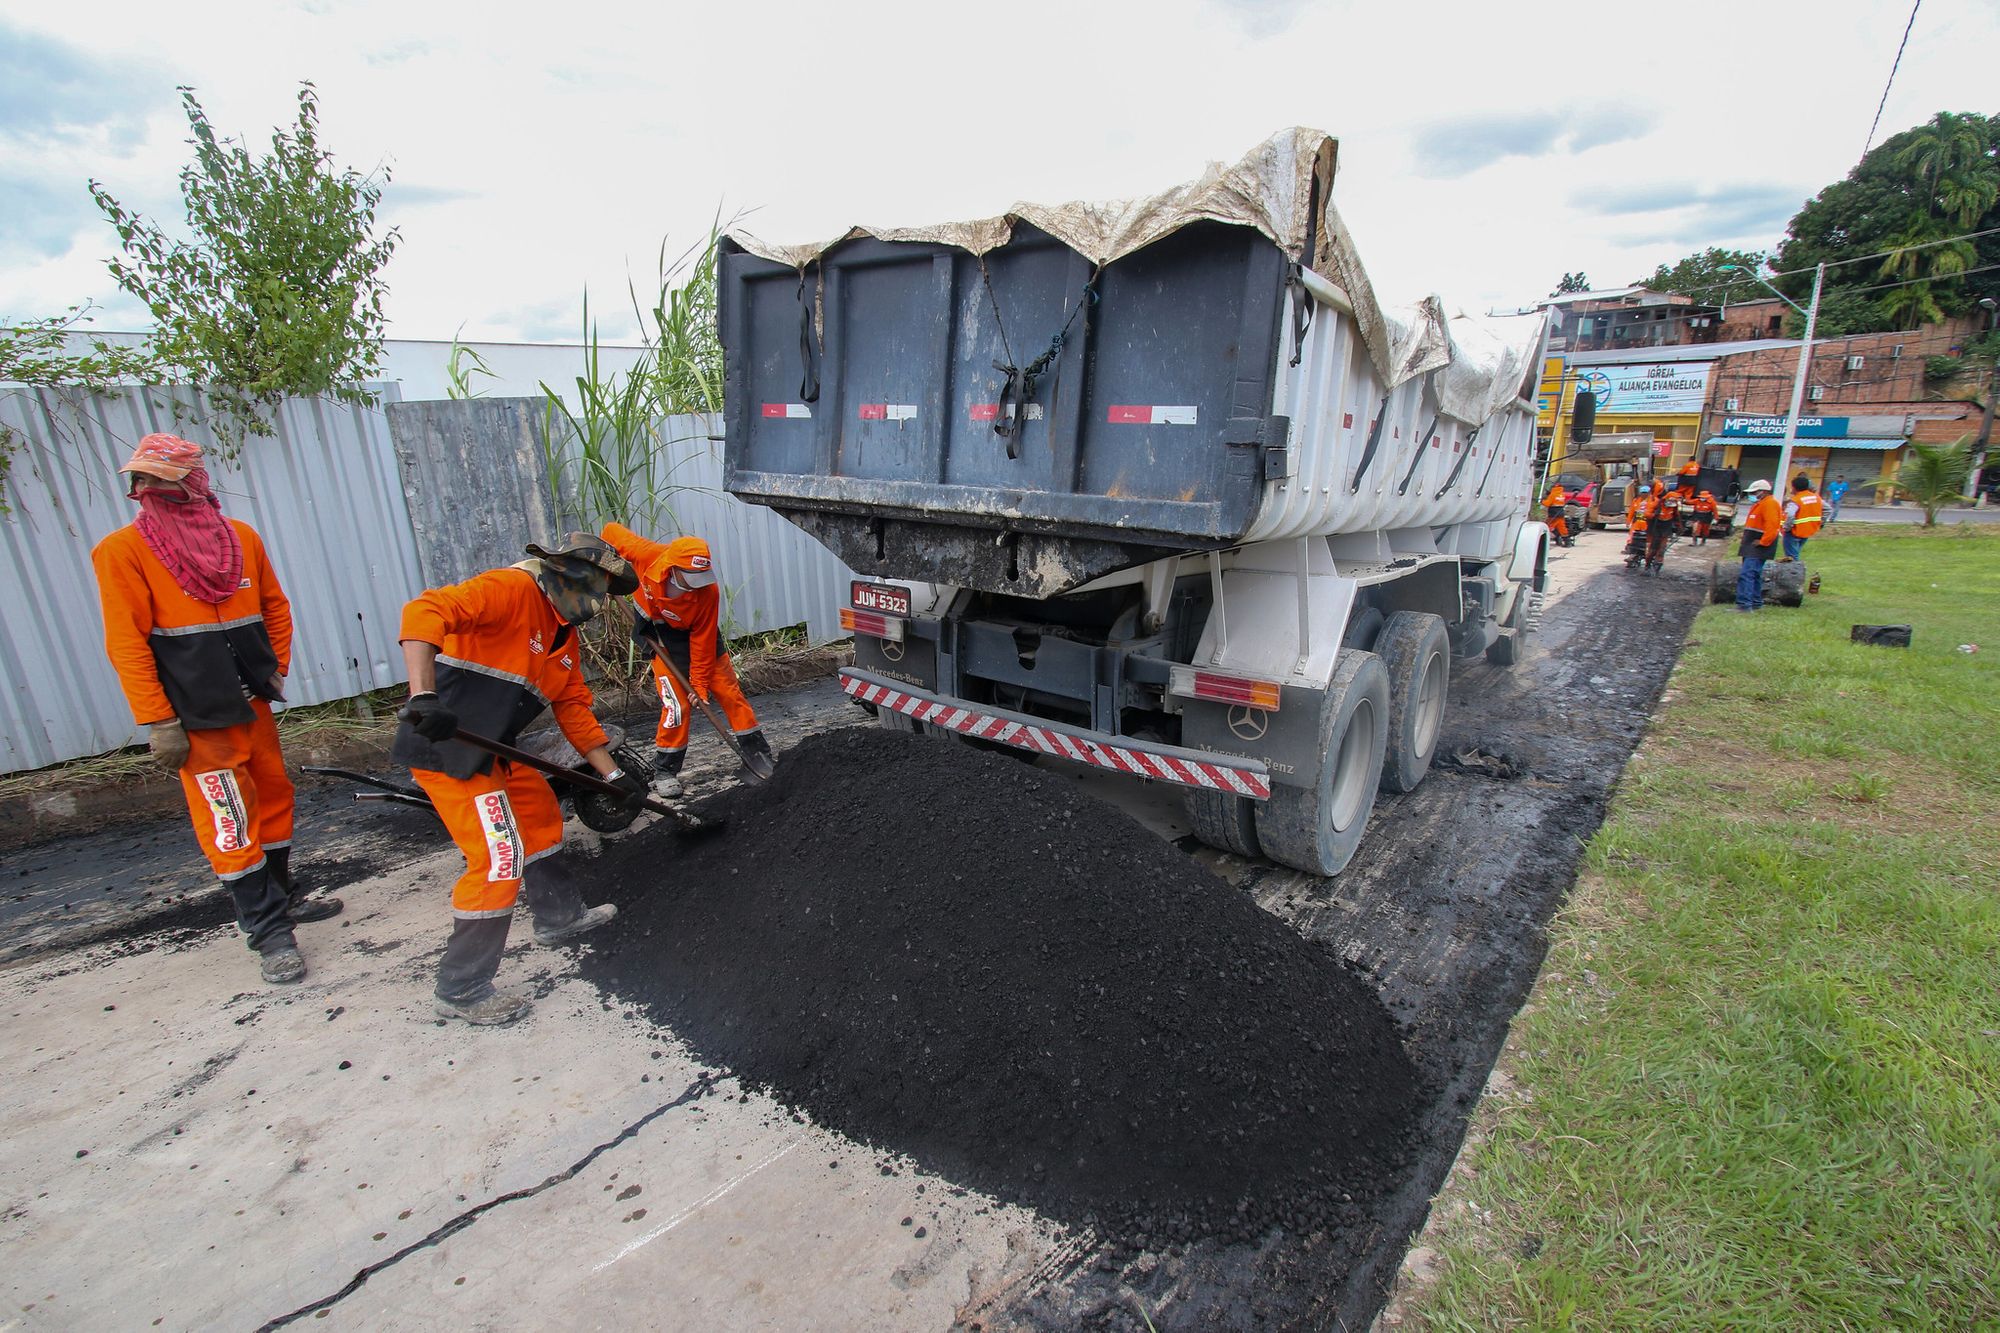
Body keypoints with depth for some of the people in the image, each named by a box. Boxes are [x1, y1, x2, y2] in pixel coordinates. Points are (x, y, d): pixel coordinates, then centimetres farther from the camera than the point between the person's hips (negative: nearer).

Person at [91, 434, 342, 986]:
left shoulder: (241, 536, 6)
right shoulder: (123, 549, -6)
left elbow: (275, 606, 16)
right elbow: (126, 643, -9)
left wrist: (276, 669, 9)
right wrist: (157, 723, -13)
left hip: (251, 700, 5)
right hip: (196, 714, -5)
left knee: (273, 795, 15)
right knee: (228, 817, -1)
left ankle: (282, 895, 34)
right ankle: (268, 930, 8)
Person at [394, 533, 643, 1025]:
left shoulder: (565, 636, 14)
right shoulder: (513, 589, -15)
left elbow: (575, 708, 18)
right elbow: (423, 612, -29)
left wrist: (612, 773, 16)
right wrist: (423, 697, -40)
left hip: (493, 751, 10)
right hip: (447, 748, -10)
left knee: (542, 817, 22)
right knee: (500, 858, -9)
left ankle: (559, 916, 42)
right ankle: (461, 992, 6)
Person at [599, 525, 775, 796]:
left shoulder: (708, 592, -30)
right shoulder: (647, 555, -31)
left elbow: (702, 642, -21)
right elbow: (612, 531, -10)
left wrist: (699, 682, -16)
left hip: (698, 631, 1)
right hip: (659, 634, 0)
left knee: (728, 689, -1)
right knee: (676, 702, -10)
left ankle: (758, 751, 12)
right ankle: (664, 772, 4)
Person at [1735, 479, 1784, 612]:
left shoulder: (1769, 504, -13)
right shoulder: (1759, 504, 20)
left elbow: (1771, 526, -24)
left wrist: (1762, 542, -21)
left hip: (1758, 547, -11)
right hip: (1751, 547, 11)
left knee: (1746, 574, -17)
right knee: (1754, 575, 16)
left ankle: (1744, 605, -21)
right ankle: (1756, 603, 25)